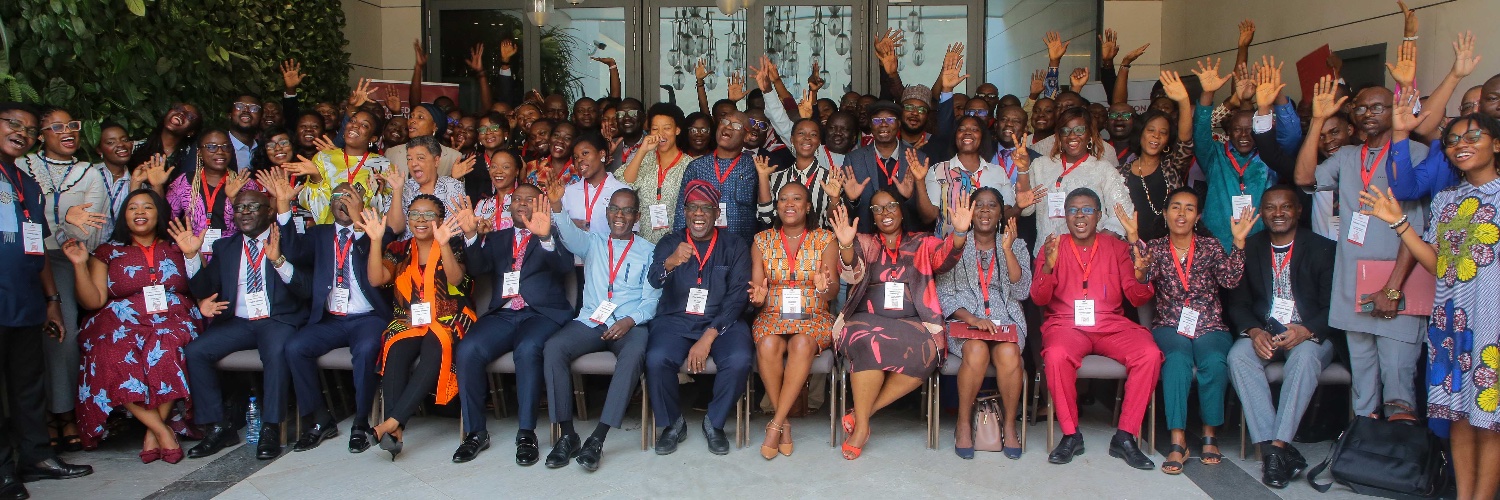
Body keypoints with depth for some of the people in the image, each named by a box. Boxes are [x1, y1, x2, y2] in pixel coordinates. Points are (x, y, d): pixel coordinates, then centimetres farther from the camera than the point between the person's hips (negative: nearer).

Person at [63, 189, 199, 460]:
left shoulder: (176, 249, 16)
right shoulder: (108, 252, 16)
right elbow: (93, 301, 6)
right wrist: (80, 264, -3)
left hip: (172, 324, -1)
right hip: (123, 327, 1)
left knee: (165, 352, -36)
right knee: (114, 359, -33)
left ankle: (153, 433, -23)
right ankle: (162, 430, -27)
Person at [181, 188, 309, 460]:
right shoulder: (224, 246, 16)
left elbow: (304, 290, -10)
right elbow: (204, 291, 8)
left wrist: (278, 260, -27)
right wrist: (191, 255, -7)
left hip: (278, 321, -4)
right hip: (237, 323, 5)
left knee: (277, 351, -35)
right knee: (194, 351, -18)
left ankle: (270, 429, -23)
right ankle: (218, 427, -8)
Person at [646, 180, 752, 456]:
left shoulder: (734, 245, 5)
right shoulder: (670, 242, 8)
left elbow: (738, 296, -4)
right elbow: (654, 280, -11)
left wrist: (709, 337, -16)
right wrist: (670, 263, -37)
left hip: (721, 321, 0)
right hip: (676, 320, 1)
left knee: (740, 359, -30)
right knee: (656, 359, -29)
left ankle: (715, 423, -3)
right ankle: (673, 423, -1)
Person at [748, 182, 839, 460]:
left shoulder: (825, 239, 4)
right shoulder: (762, 241, 9)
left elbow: (834, 293, -2)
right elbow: (756, 289, 5)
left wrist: (826, 287, -26)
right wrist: (758, 297, -19)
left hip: (814, 316, -1)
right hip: (773, 316, 1)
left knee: (802, 344, -35)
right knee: (768, 345, -33)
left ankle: (775, 424, -26)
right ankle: (784, 423, -19)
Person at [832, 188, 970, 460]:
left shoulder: (923, 244, 18)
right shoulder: (864, 243, 16)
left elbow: (945, 257, -4)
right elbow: (851, 272, -5)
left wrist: (959, 233, -26)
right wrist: (846, 246, -27)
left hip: (912, 324, 1)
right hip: (867, 321, 0)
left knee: (924, 351, -33)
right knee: (869, 343, -36)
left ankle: (862, 414, -23)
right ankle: (861, 426, -25)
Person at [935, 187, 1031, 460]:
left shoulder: (1016, 246, 14)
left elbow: (1022, 291, -1)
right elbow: (943, 295, 1)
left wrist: (1007, 249, -11)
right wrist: (973, 319, -15)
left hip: (1005, 322, 1)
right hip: (963, 321, -1)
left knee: (1008, 353, -32)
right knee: (976, 351, -34)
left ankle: (1009, 424, -15)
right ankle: (963, 424, -18)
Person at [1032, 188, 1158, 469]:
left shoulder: (1117, 248, 13)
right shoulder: (1052, 248, 8)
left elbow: (1136, 299, 7)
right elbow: (1039, 299, -2)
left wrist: (1141, 277, -15)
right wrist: (1048, 267, -21)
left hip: (1111, 324, 2)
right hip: (1066, 324, -2)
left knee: (1150, 355, -26)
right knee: (1057, 355, -35)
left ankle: (1125, 437, -15)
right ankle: (1071, 435, -17)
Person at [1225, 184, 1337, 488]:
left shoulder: (1323, 249, 1)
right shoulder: (1249, 248, 8)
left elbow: (1333, 307, -4)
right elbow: (1237, 303, 6)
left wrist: (1305, 331, -23)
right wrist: (1254, 331, -15)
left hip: (1310, 335, -2)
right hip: (1262, 334, 2)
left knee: (1304, 357, -36)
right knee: (1238, 356, -30)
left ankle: (1278, 445, -36)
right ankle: (1270, 448, -35)